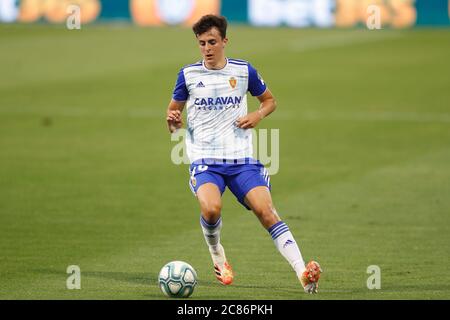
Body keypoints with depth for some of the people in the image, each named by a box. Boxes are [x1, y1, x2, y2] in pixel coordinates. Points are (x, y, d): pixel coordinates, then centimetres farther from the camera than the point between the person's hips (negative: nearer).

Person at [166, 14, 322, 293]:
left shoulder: (243, 70, 5)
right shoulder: (188, 74, 4)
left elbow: (270, 100, 19)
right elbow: (174, 110, 14)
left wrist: (258, 116, -3)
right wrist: (173, 121, -11)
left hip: (242, 158, 1)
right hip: (205, 160, -1)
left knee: (266, 210, -18)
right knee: (211, 208, -29)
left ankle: (303, 273, -22)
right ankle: (217, 255, 4)